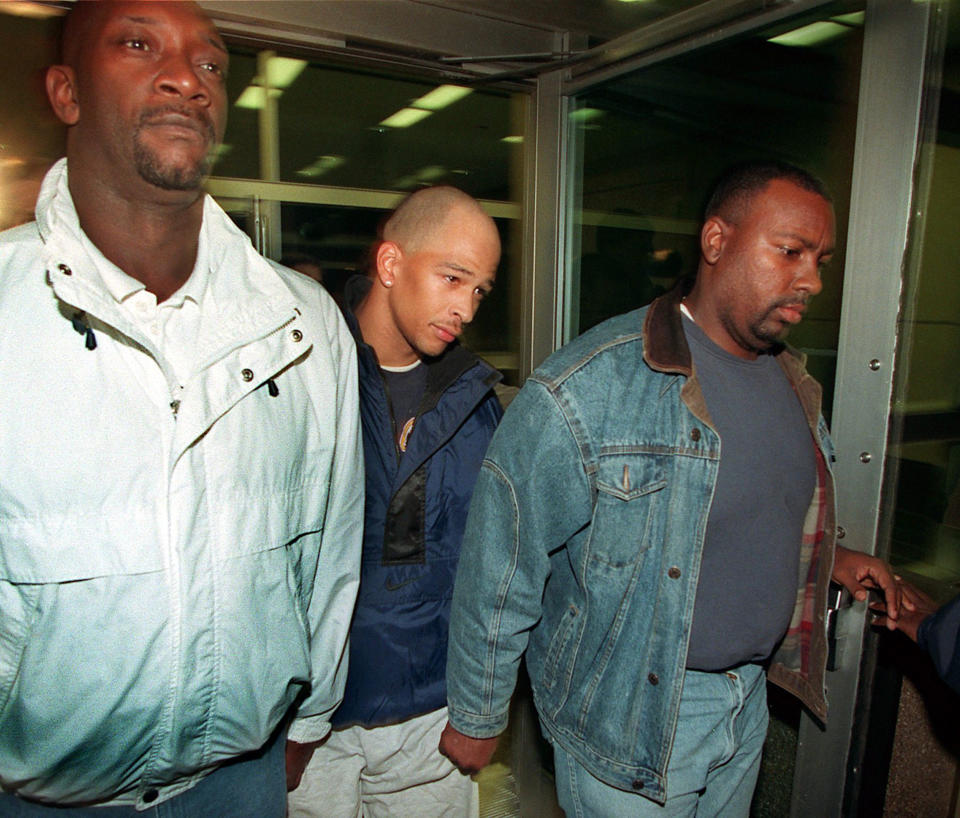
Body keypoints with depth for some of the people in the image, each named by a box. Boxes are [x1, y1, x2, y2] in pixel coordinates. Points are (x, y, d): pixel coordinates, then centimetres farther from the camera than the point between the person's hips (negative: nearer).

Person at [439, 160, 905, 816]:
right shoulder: (586, 390, -27)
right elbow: (500, 568, -21)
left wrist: (829, 558, 2)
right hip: (627, 720, -7)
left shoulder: (791, 381, 0)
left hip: (748, 702, 7)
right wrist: (477, 719, -11)